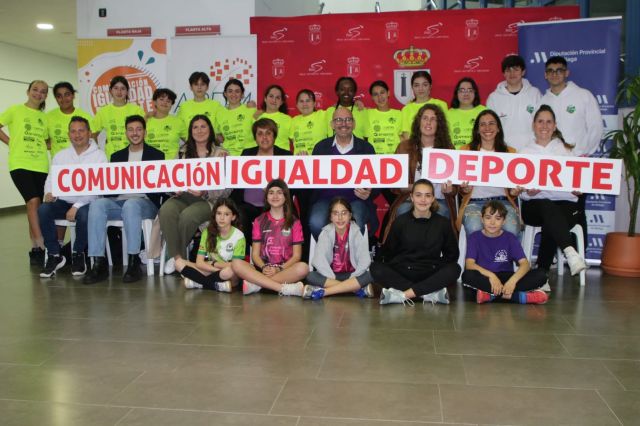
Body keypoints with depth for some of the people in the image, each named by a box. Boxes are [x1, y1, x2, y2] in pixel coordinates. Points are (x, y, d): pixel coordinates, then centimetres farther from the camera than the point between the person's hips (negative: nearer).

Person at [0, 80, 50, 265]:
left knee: (35, 206, 7)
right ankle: (41, 246, -19)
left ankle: (35, 249, 13)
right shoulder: (15, 110, 3)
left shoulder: (44, 117, 15)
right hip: (20, 164, -4)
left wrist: (42, 145, 7)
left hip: (41, 166, 5)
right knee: (33, 202, -19)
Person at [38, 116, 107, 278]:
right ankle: (54, 255, -11)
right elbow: (51, 180, 15)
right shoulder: (60, 156, 15)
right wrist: (49, 193, -11)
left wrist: (77, 206, -19)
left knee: (84, 214, -37)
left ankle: (78, 254, -8)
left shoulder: (99, 155, 0)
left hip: (86, 203, -4)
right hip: (63, 202, 4)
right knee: (43, 209, -26)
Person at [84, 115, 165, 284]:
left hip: (145, 203, -3)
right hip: (119, 202, 3)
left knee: (130, 205, -37)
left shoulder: (156, 155, 14)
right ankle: (99, 263, -29)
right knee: (96, 204, -27)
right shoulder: (117, 156, 24)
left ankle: (134, 263, -33)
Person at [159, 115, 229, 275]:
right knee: (166, 210, -31)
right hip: (183, 196, 3)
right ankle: (176, 257, -23)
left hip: (208, 200, -3)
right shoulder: (183, 152, 20)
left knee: (188, 215, -34)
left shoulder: (220, 154, 8)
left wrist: (204, 192, -16)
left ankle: (176, 255, -10)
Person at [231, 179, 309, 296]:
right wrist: (264, 268, -15)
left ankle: (255, 284, -28)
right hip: (263, 270, 1)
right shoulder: (259, 221, 11)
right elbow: (255, 254, 6)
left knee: (303, 267, -33)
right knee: (236, 264, -27)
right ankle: (284, 288, -33)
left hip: (285, 270, -1)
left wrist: (279, 269, -15)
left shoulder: (294, 222, 7)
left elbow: (296, 255, 2)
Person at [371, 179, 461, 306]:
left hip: (431, 274, 1)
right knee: (376, 268, -29)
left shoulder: (443, 223, 4)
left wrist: (439, 269, -4)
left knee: (454, 269, -29)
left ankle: (402, 295, -31)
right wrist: (395, 267, -8)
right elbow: (388, 253, 7)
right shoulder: (400, 221, 1)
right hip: (402, 273, 0)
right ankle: (430, 293, -31)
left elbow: (452, 254, 10)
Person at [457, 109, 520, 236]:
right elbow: (460, 189, 12)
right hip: (474, 202, -1)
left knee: (511, 230, -30)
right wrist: (465, 189, -12)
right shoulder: (465, 151, 11)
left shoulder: (510, 152, 16)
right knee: (474, 228, -33)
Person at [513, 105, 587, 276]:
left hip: (565, 203, 0)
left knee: (550, 225, -33)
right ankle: (570, 252, -53)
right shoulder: (525, 152, 16)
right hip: (534, 205, 0)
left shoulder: (565, 149, 17)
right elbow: (518, 189, 8)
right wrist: (528, 192, -14)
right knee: (547, 206, -37)